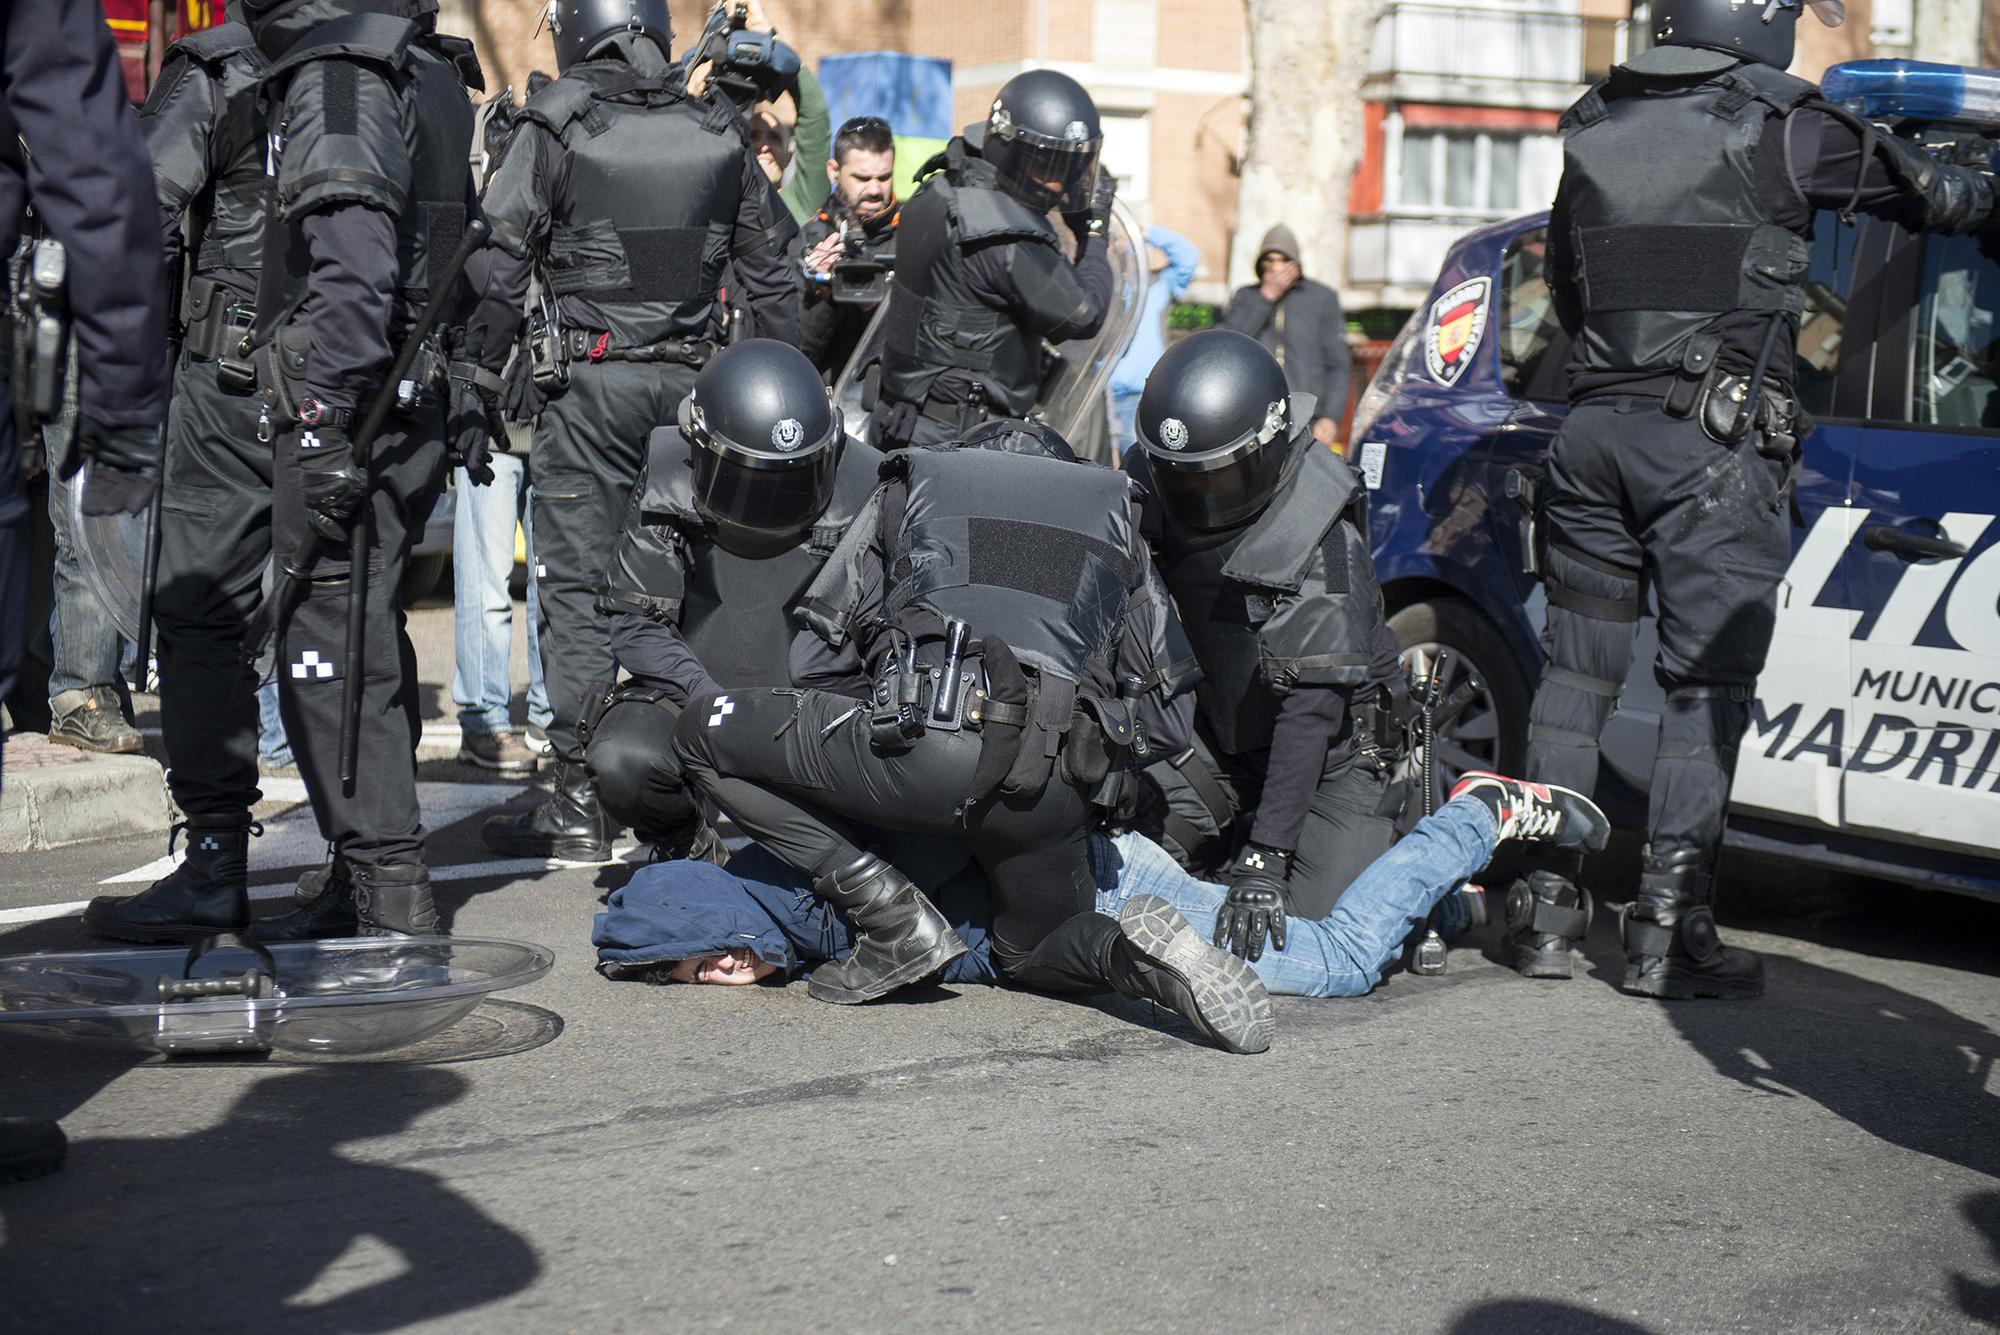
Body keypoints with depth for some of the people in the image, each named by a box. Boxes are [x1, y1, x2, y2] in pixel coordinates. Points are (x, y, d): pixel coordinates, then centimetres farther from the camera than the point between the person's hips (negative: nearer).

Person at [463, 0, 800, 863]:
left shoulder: (554, 127, -2)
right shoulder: (718, 132, 10)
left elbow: (502, 261, -8)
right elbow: (770, 274, 14)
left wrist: (480, 378, -3)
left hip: (592, 380, -4)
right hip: (694, 382, 4)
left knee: (577, 583, -1)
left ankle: (579, 793, -2)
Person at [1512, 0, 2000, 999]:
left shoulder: (1594, 131, 12)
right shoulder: (1779, 129, -4)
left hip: (1592, 425, 5)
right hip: (1714, 441, -5)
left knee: (1575, 669, 12)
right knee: (1707, 686, -1)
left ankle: (1543, 911, 14)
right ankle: (1668, 933, -2)